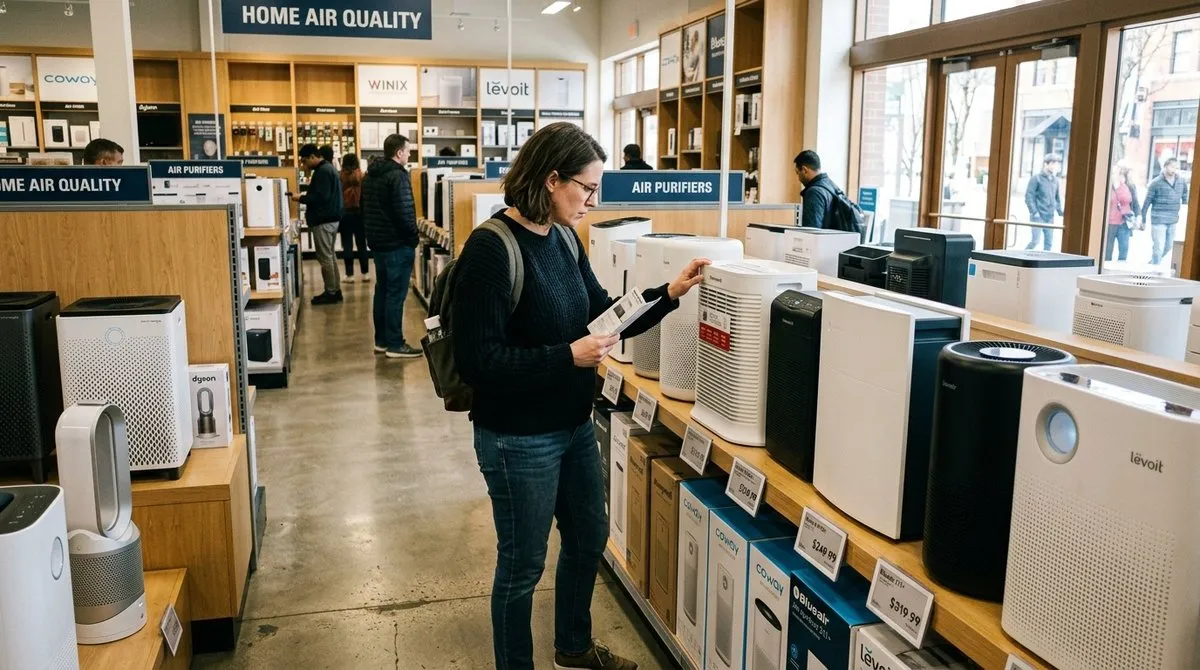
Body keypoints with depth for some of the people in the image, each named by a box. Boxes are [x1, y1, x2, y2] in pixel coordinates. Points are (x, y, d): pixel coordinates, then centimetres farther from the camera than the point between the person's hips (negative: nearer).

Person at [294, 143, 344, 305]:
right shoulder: (328, 168, 16)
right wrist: (306, 196, 11)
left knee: (324, 257, -5)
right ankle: (335, 290, 18)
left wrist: (301, 198, -14)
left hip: (323, 220, -11)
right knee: (330, 255, 14)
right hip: (331, 218, 11)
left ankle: (330, 293, -1)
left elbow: (321, 197, -24)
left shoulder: (322, 171, -16)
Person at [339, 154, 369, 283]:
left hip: (344, 214, -1)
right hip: (359, 213, 1)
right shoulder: (362, 177, -3)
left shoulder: (340, 178, -3)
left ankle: (350, 275, 3)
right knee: (361, 244, 8)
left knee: (347, 245, 3)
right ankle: (365, 273, 9)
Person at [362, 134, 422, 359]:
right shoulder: (398, 176, -16)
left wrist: (372, 232, 20)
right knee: (396, 293, -5)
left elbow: (365, 209, 18)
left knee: (382, 290, 14)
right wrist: (413, 237, -9)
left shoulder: (370, 175, 13)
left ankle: (381, 340, 19)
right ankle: (395, 345, -1)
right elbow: (404, 212, -21)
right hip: (398, 243, -9)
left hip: (377, 241, 9)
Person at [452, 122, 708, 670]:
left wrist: (669, 294, -3)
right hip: (518, 439, -9)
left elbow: (603, 316, 10)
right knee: (523, 563, 10)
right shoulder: (491, 249, -23)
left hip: (574, 425, 9)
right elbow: (477, 361, -26)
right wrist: (568, 357, -26)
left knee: (589, 539, 24)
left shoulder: (563, 239, 2)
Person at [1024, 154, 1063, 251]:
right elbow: (1029, 196, -9)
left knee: (1049, 242, 5)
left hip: (1050, 217, 6)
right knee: (1035, 240, -10)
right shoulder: (1036, 178, -5)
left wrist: (1060, 212, 11)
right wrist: (1034, 211, -17)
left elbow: (1057, 198, 20)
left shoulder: (1055, 180, 12)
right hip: (1038, 216, -6)